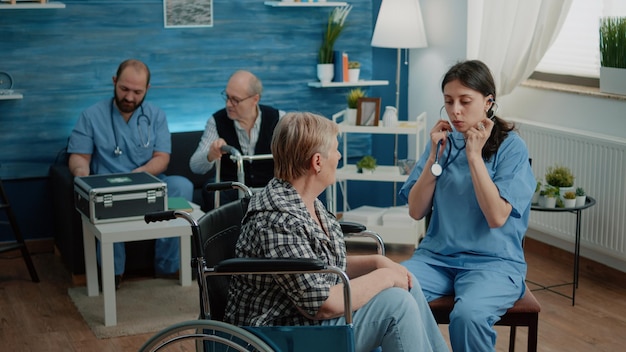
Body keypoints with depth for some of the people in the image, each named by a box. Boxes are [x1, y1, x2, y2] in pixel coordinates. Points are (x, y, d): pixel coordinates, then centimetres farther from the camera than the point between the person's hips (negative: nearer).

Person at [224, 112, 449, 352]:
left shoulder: (307, 202, 4)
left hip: (310, 314, 10)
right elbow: (323, 305, -26)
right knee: (396, 303, -17)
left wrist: (377, 261, 1)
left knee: (407, 284, 7)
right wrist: (384, 276, -15)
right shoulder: (277, 221, -26)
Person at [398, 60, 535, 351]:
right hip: (436, 256, 4)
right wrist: (435, 156, -6)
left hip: (494, 261, -3)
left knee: (468, 315, -35)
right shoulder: (444, 141, 8)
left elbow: (497, 216, -14)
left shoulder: (511, 147, -4)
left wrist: (474, 155, -14)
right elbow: (416, 211, 4)